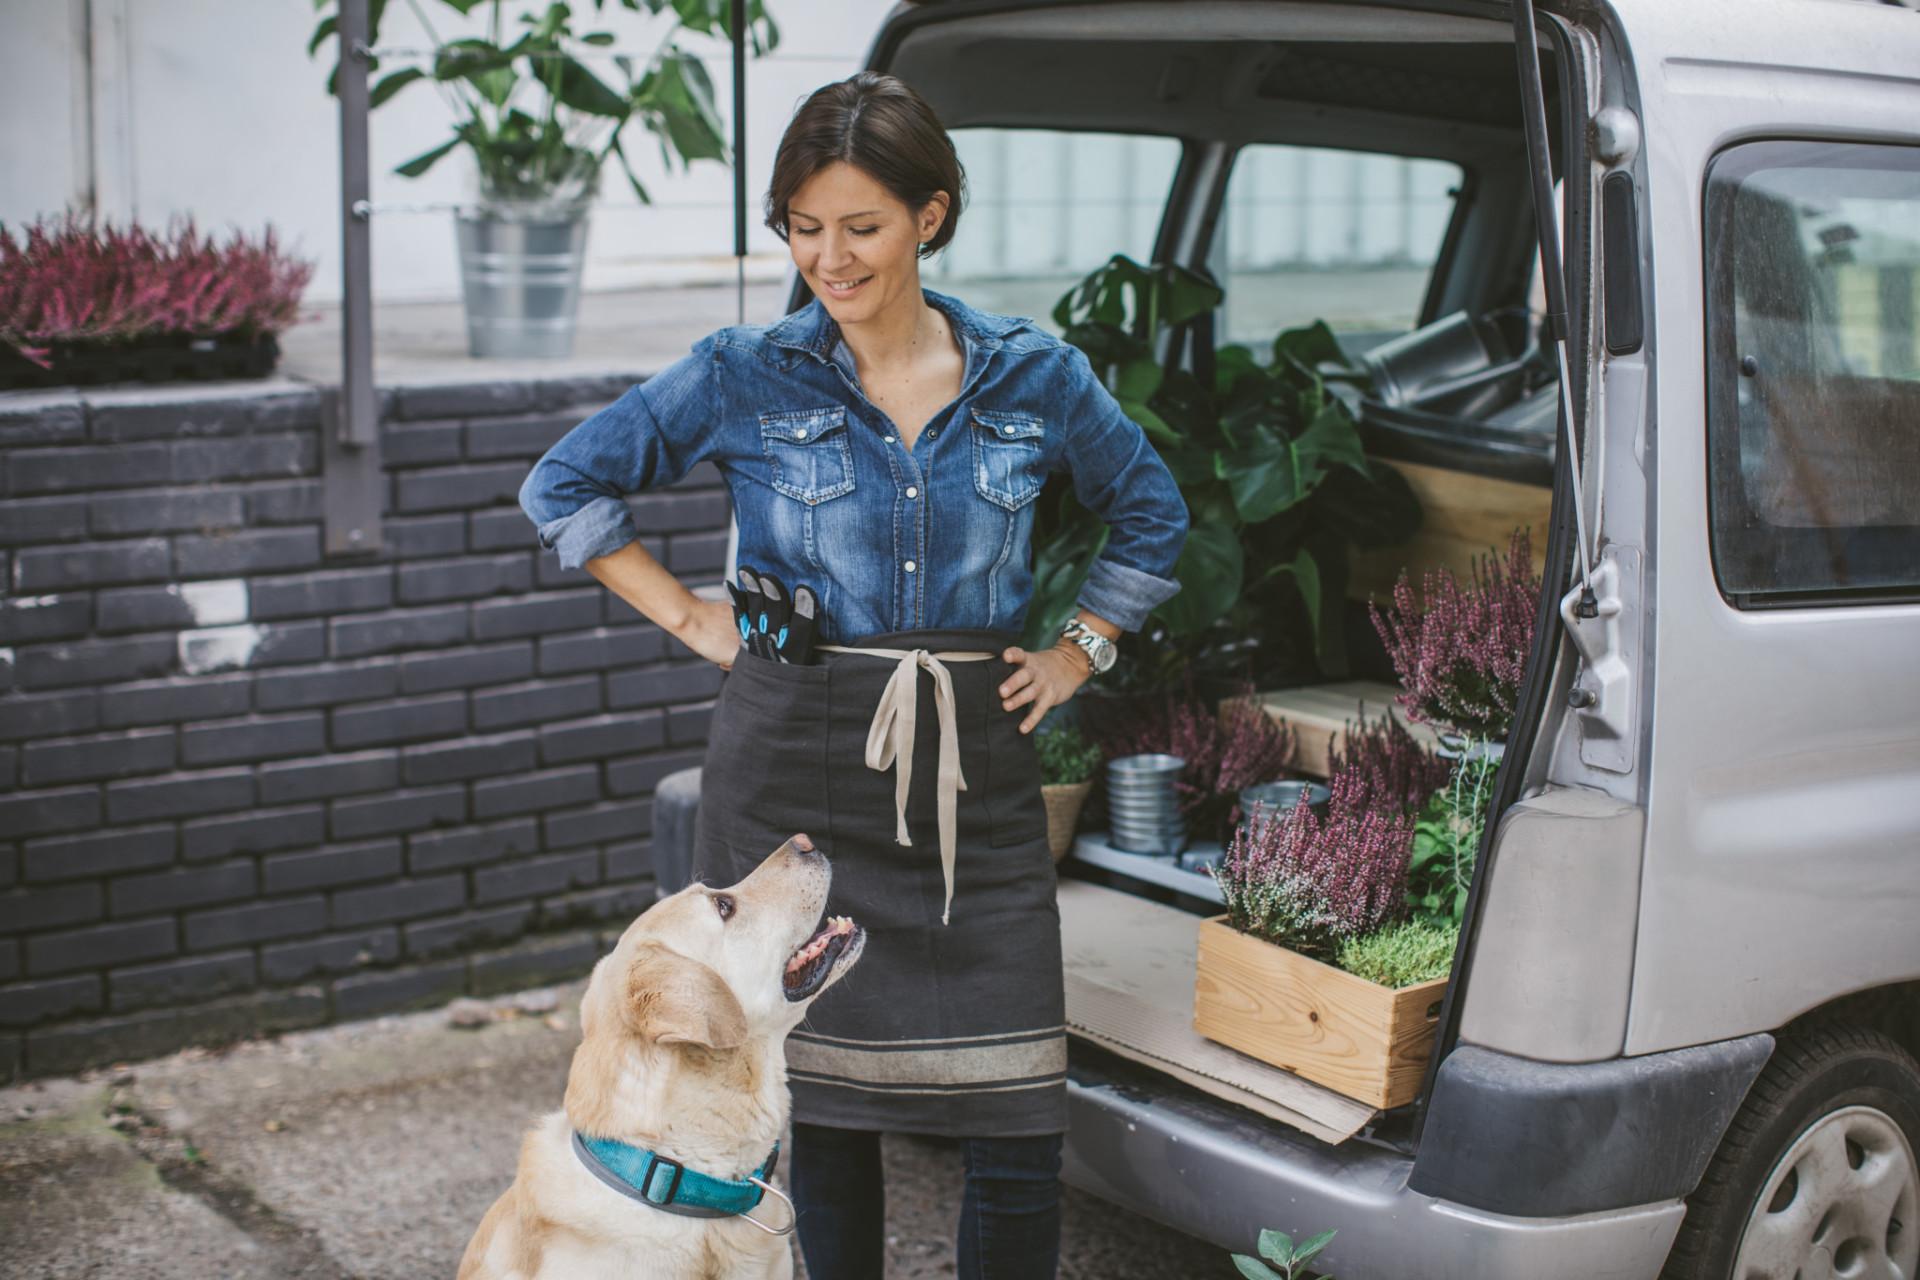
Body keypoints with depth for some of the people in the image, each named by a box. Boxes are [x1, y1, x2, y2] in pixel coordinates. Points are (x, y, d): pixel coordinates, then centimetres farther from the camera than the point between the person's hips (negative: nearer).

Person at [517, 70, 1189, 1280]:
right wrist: (693, 618, 2)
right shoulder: (747, 375, -1)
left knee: (1020, 1127, -1)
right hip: (799, 769, -1)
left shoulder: (1032, 375, 4)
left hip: (976, 768, 1)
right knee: (823, 1109, 5)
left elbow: (1152, 511, 19)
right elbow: (566, 483, 6)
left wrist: (1080, 651, 10)